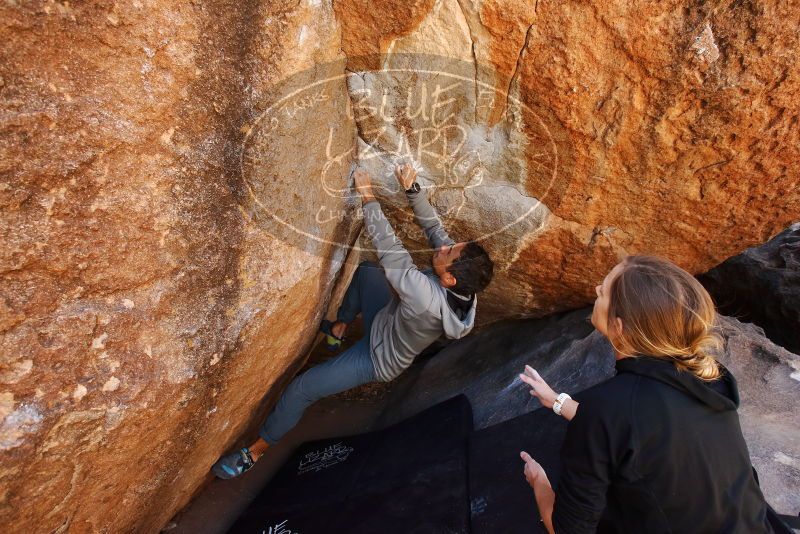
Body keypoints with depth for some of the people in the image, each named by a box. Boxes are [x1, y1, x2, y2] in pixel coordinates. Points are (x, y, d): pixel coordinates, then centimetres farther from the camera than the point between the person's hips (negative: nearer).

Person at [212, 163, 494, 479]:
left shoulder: (428, 298, -47)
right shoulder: (463, 281, -25)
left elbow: (389, 251, -41)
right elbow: (434, 227, -13)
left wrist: (368, 197, -31)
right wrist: (412, 189, -22)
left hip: (379, 359, -8)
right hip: (388, 322, 8)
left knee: (301, 389, -7)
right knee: (365, 271, 20)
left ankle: (255, 451, 18)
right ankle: (338, 330, 39)